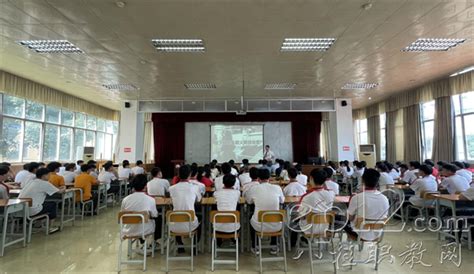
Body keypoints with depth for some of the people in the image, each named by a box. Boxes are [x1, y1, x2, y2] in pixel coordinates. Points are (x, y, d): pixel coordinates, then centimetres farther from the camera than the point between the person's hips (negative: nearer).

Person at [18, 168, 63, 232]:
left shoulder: (32, 181, 13)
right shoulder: (44, 183, -10)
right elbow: (58, 191, -1)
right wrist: (62, 190, 22)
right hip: (31, 211, -8)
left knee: (45, 203, 26)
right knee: (53, 204, 13)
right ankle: (50, 228, 16)